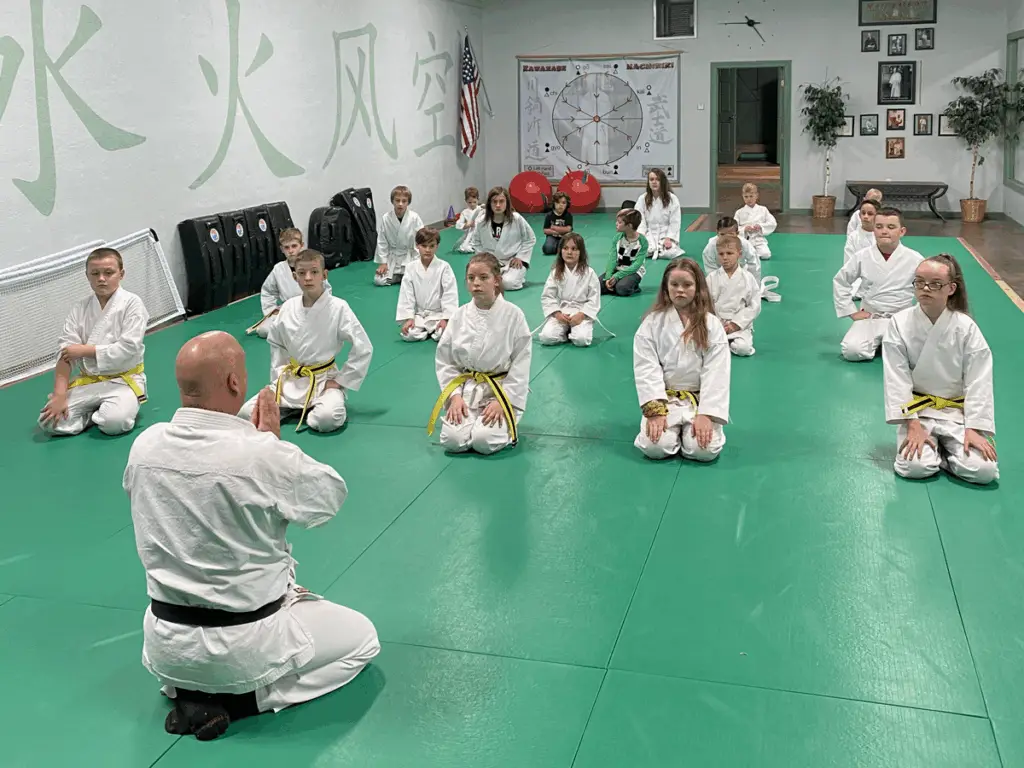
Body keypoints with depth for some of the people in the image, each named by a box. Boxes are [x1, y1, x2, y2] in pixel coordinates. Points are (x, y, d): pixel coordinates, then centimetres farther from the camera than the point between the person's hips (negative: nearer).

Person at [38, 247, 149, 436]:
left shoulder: (132, 304, -9)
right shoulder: (79, 309, 2)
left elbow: (128, 348, -17)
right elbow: (65, 352, -5)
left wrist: (84, 350, -13)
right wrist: (59, 395, -16)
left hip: (123, 379, -4)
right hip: (87, 381, 4)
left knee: (114, 422, -32)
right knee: (50, 422, -15)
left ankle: (102, 411, 4)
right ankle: (98, 411, 8)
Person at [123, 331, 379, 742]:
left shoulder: (145, 445, -9)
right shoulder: (264, 455, -25)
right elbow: (332, 494, -6)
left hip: (166, 644, 6)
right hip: (245, 645, -6)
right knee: (361, 638, 17)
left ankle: (185, 688, 13)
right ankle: (233, 700, 1)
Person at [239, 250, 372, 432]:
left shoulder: (338, 307, -15)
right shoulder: (288, 307, -2)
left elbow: (363, 348, -14)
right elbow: (276, 344, 15)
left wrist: (341, 381, -11)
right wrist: (278, 376, 6)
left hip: (323, 380, -4)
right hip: (290, 380, 4)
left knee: (327, 419, -35)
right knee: (246, 414, -9)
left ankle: (313, 410, 2)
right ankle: (300, 408, 12)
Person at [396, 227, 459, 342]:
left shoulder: (444, 267, -8)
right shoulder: (411, 268, -1)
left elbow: (450, 294, -10)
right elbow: (406, 294, -1)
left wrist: (445, 318, -17)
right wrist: (409, 318, -9)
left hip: (438, 314, -2)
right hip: (419, 314, 2)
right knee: (408, 334, -23)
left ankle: (432, 330, 6)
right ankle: (426, 331, 8)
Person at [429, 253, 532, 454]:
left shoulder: (513, 315, -10)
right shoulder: (459, 315, 0)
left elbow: (521, 363, -9)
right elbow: (444, 361, 4)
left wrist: (502, 401, -16)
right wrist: (455, 396, -9)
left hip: (502, 390, -3)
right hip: (466, 389, 3)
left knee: (484, 441, -24)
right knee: (453, 440, -18)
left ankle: (507, 425, 11)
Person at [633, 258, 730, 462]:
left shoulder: (711, 325, -4)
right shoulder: (652, 323, -3)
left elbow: (716, 373, -9)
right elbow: (646, 369, -8)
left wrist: (706, 414, -19)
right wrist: (655, 410, -19)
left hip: (700, 399, 0)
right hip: (664, 398, 0)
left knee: (704, 449, -23)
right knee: (655, 447, -23)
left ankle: (695, 425, 13)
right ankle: (667, 425, 13)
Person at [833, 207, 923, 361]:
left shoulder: (914, 259, -7)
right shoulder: (862, 257, -5)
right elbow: (840, 282, 7)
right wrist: (852, 312, 3)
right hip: (869, 318, 0)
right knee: (851, 351, -27)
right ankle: (876, 343, 9)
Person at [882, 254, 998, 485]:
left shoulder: (966, 328, -9)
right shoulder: (900, 323, -9)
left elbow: (978, 382, -8)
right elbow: (897, 379, -11)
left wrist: (974, 429, -16)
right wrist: (913, 425, -17)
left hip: (957, 411, 1)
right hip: (917, 410, -1)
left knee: (983, 471, -19)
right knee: (915, 467, -25)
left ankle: (944, 450, 13)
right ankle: (930, 449, 11)